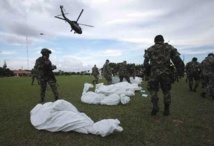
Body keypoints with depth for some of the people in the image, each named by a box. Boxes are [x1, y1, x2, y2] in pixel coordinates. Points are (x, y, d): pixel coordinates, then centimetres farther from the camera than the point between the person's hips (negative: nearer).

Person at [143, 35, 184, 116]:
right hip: (165, 73, 1)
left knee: (153, 90, 15)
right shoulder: (170, 47, 11)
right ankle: (166, 110, 20)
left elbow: (145, 63, 2)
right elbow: (177, 60, 1)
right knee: (166, 91, 16)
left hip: (154, 73, -1)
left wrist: (149, 68, 19)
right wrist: (180, 71, 7)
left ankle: (155, 105, -3)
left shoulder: (150, 49, 8)